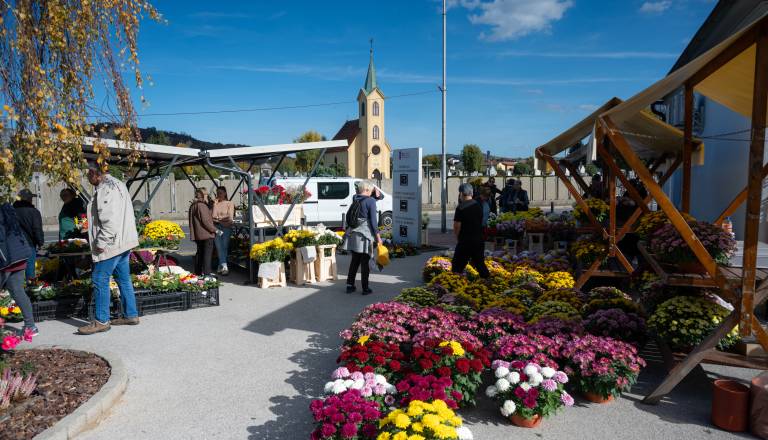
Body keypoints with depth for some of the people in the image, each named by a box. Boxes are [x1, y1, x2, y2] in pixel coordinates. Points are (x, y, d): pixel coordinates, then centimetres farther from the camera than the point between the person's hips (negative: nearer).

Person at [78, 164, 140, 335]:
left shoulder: (106, 188, -15)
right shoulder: (118, 184, 17)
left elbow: (110, 220, -23)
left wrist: (101, 243, -18)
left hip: (111, 244, -10)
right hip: (123, 241, 10)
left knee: (100, 280, -3)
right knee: (124, 279, 13)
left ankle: (101, 321, 3)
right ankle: (131, 315, 20)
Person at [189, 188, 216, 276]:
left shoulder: (193, 206, 14)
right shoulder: (202, 205, -16)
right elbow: (206, 221, -20)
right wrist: (215, 229, -13)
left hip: (197, 234, 10)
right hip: (206, 234, -10)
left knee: (199, 252, 17)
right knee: (208, 253, -5)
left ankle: (198, 271, 23)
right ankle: (207, 272, -6)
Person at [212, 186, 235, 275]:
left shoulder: (230, 203, 5)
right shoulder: (214, 203, 11)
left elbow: (230, 217, -2)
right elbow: (213, 216, 2)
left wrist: (218, 218, -3)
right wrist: (223, 220, -10)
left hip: (226, 228, -1)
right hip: (216, 227, 2)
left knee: (225, 247, -1)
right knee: (219, 247, -6)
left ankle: (221, 266, 9)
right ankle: (224, 266, -8)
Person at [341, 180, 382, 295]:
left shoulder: (354, 200, 8)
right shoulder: (370, 201, -9)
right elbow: (373, 220, -10)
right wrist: (377, 235, -7)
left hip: (353, 234, 5)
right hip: (365, 235, -5)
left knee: (355, 260, 15)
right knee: (365, 262, 2)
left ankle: (350, 285, 18)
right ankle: (365, 288, 9)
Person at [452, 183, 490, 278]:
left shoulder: (461, 208, -14)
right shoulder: (479, 206, 6)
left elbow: (457, 226, -13)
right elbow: (481, 222, 12)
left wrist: (457, 238, 3)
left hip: (465, 242, -6)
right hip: (479, 240, 6)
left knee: (457, 267, 2)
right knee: (480, 264, 17)